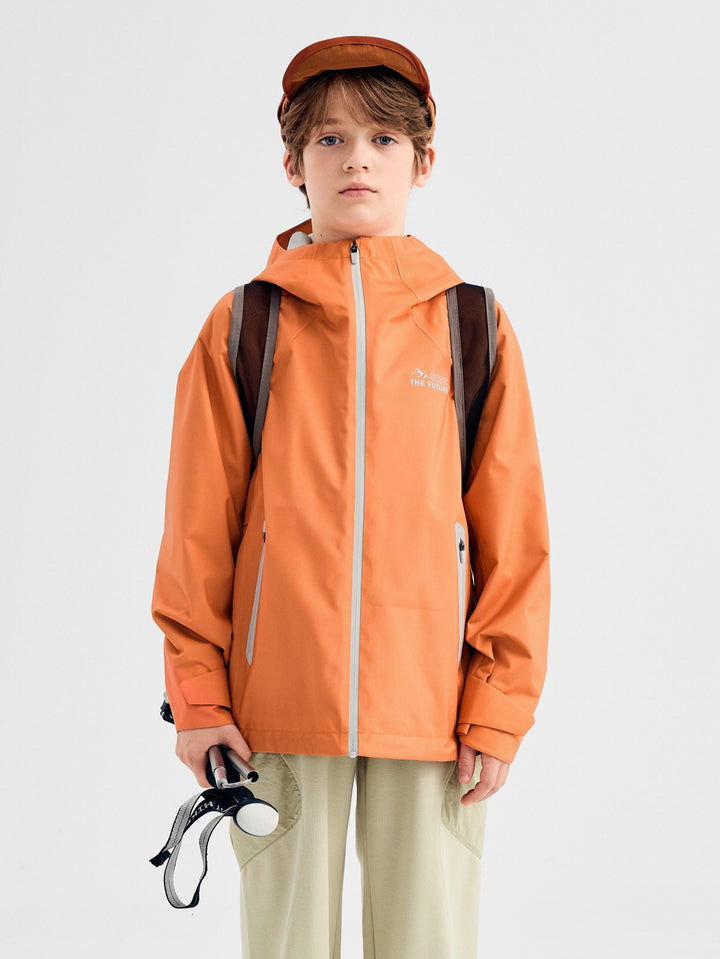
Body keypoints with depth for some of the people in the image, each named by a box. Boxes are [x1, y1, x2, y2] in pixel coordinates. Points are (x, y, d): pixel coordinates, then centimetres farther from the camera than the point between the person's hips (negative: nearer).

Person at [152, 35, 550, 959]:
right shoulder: (244, 324, 4)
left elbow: (513, 535, 4)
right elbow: (197, 529, 4)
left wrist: (499, 706, -1)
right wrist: (198, 693, -1)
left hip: (431, 703, 0)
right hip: (278, 706, 0)